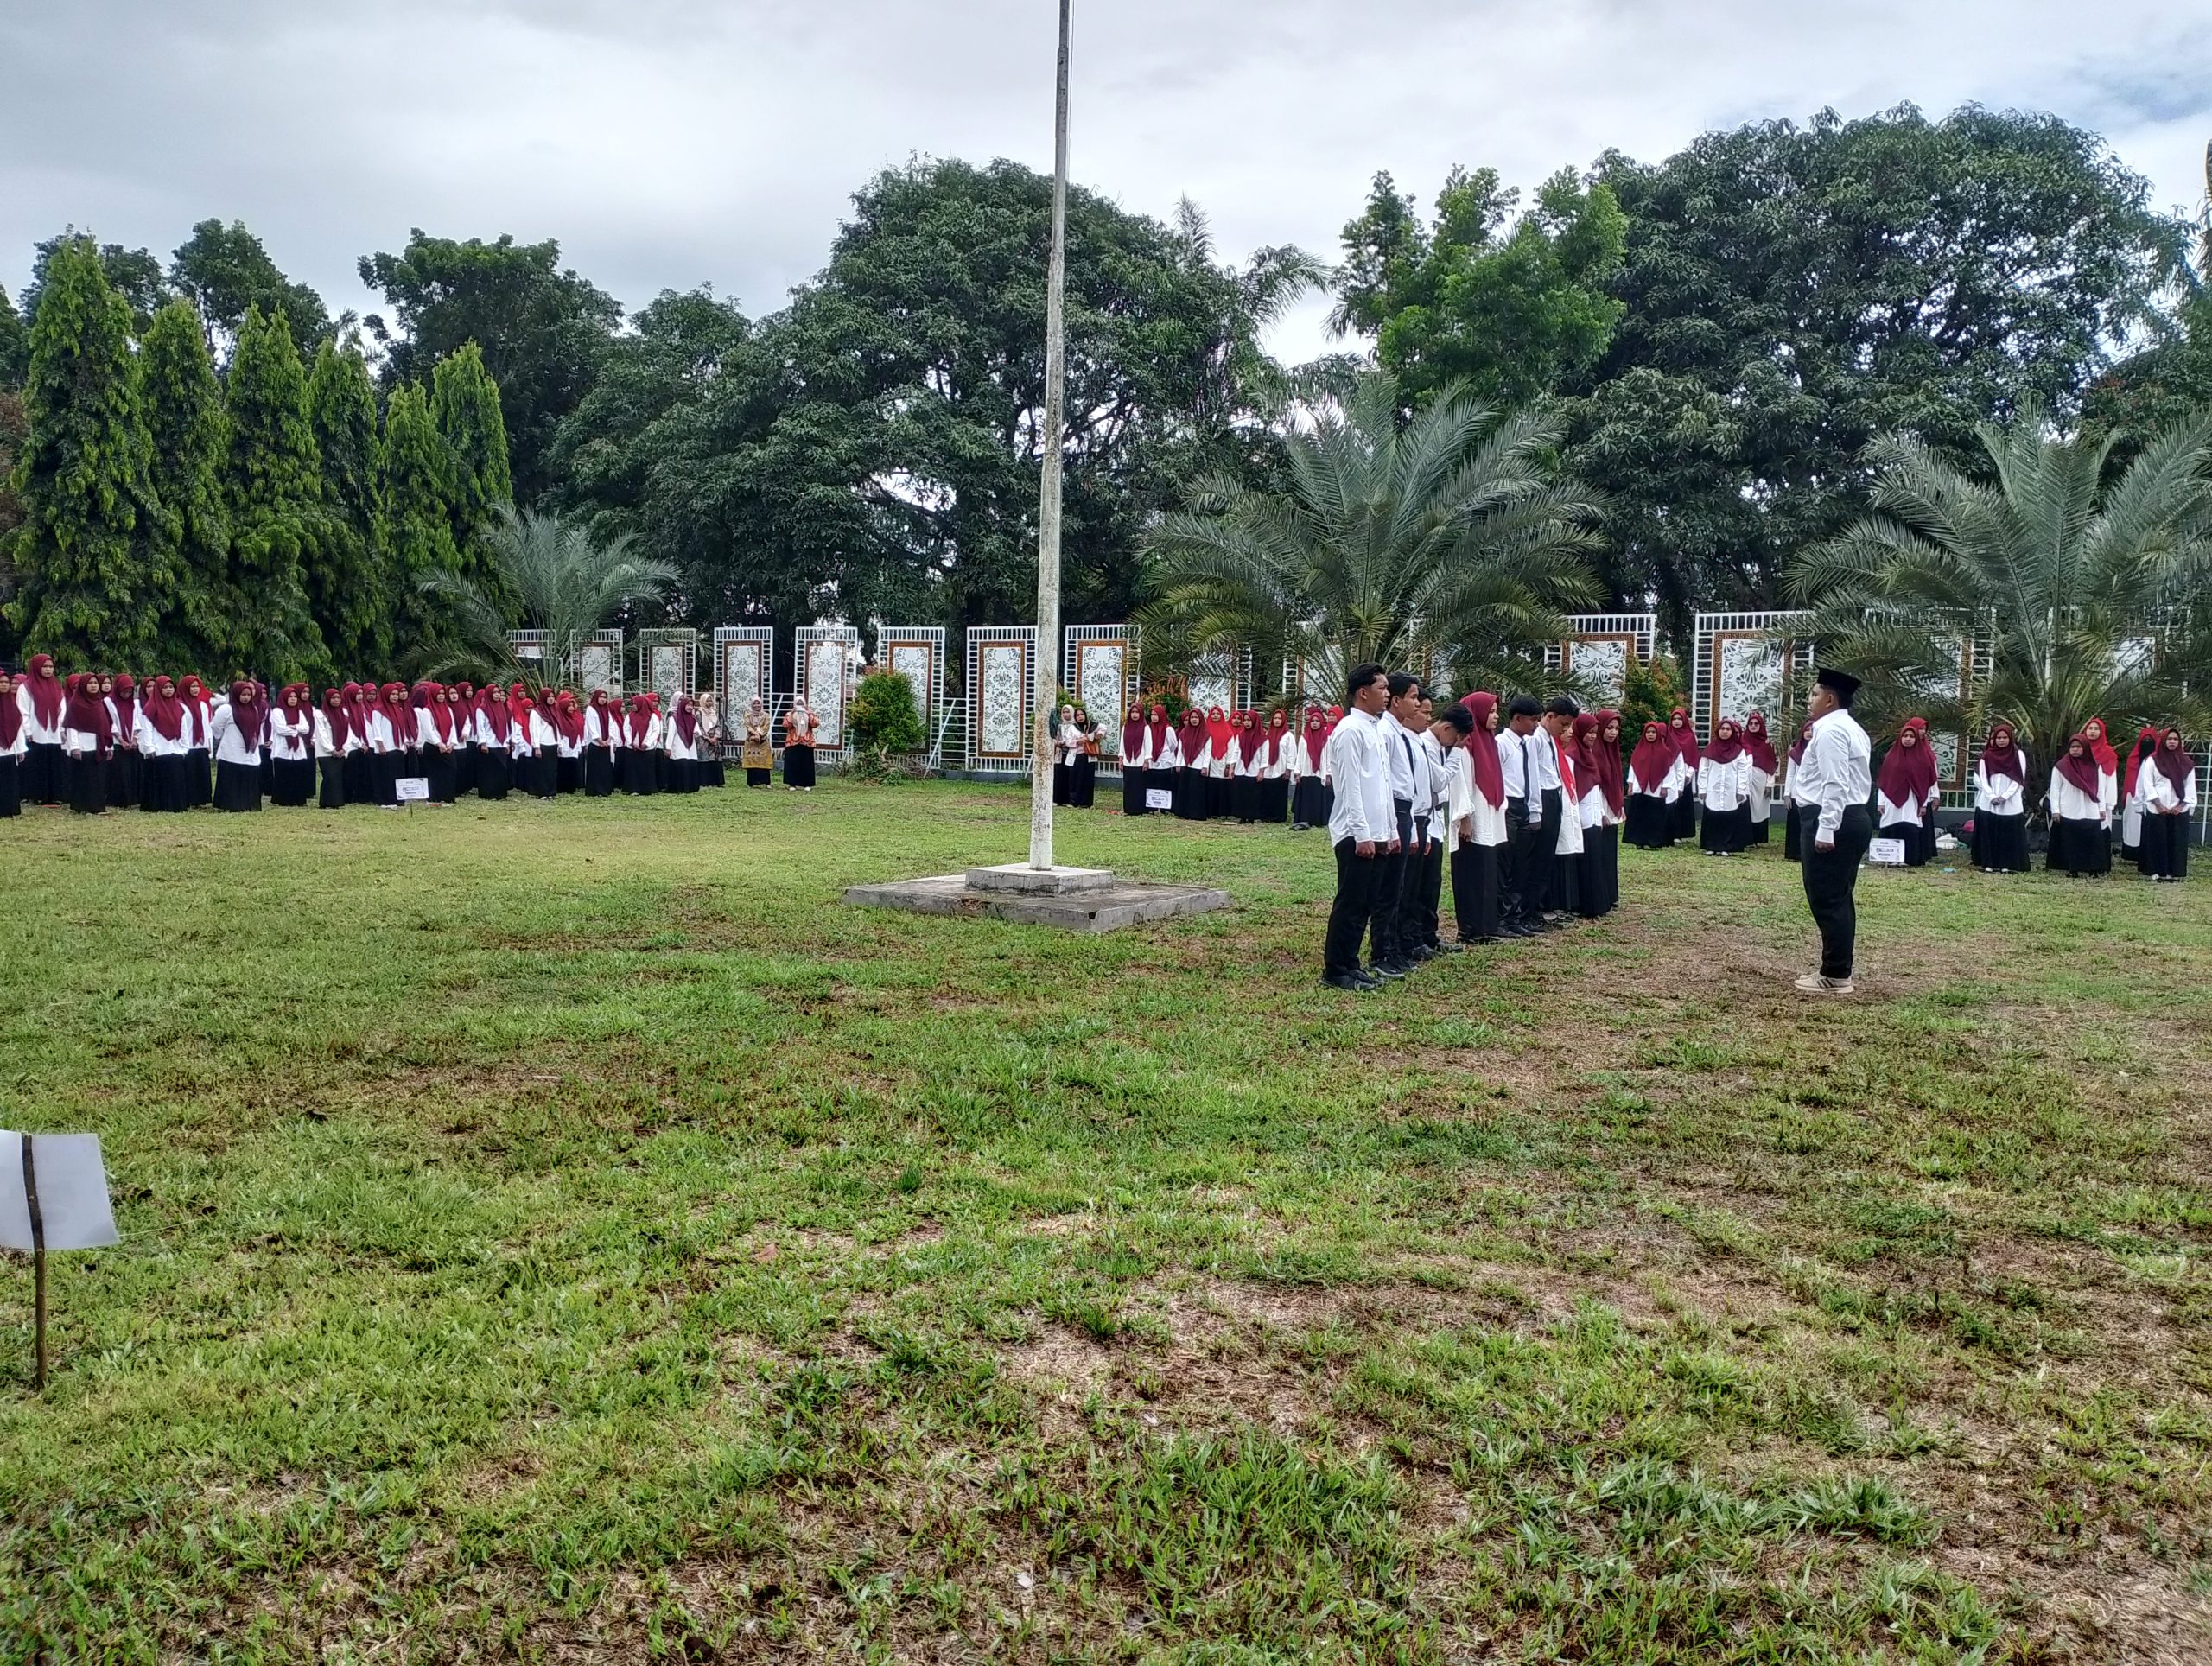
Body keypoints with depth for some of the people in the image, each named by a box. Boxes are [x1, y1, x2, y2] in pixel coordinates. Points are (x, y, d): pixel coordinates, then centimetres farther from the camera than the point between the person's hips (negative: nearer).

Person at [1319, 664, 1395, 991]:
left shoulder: (1375, 729, 16)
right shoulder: (1350, 730, -12)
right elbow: (1351, 787, -17)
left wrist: (1391, 830, 17)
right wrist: (1362, 834, -19)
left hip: (1376, 833, 9)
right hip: (1357, 835, -9)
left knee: (1364, 905, 11)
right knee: (1350, 904, -4)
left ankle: (1349, 964, 18)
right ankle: (1336, 970, 2)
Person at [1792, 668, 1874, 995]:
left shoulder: (1830, 731, -14)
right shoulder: (1852, 730, 20)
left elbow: (1836, 785, -22)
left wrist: (1825, 830, -25)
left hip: (1831, 822, -11)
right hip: (1853, 818, 11)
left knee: (1827, 900, -7)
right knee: (1839, 898, 14)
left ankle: (1834, 976, -4)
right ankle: (1837, 971, 19)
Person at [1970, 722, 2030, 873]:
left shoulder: (2018, 755, 4)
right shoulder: (1986, 756, 6)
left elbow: (2019, 779, -1)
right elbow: (1983, 779, 2)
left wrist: (2005, 796, -12)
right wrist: (1992, 796, -12)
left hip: (2011, 804, -1)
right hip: (1988, 803, 1)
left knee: (2009, 835, -1)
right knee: (1988, 834, 0)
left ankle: (2006, 865, 3)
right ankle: (1989, 864, 5)